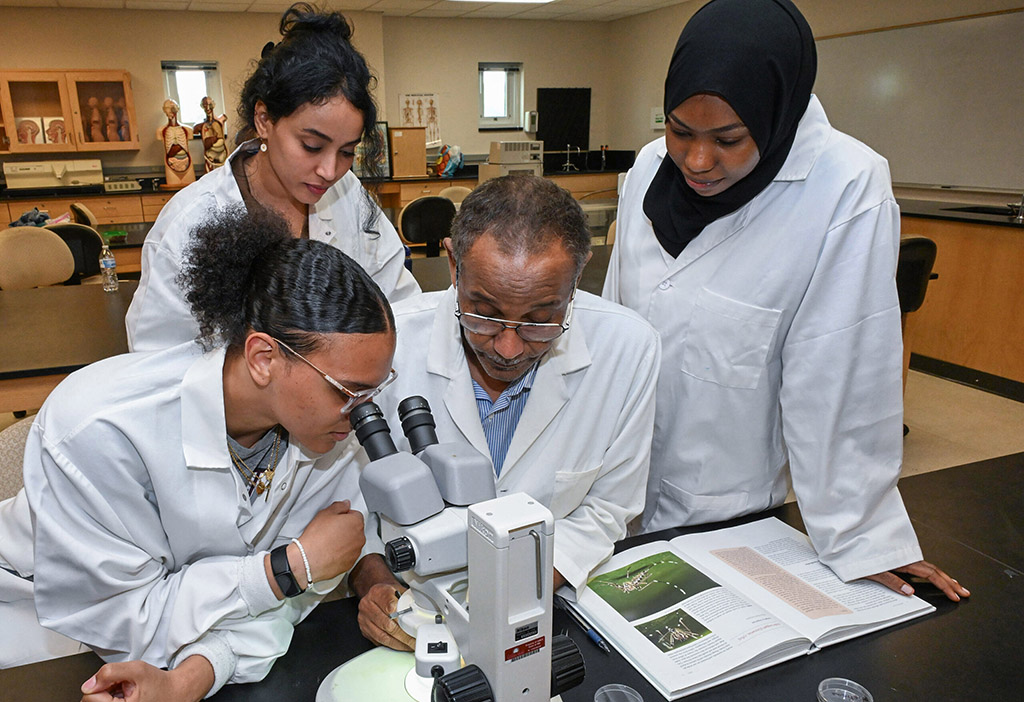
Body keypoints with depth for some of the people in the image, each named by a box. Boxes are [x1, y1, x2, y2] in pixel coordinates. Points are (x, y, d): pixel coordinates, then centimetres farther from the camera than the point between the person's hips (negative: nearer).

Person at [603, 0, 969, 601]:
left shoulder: (846, 189, -21)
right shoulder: (652, 167, -6)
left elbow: (839, 376, -19)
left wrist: (861, 537, -11)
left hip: (723, 507, -4)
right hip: (620, 479, 4)